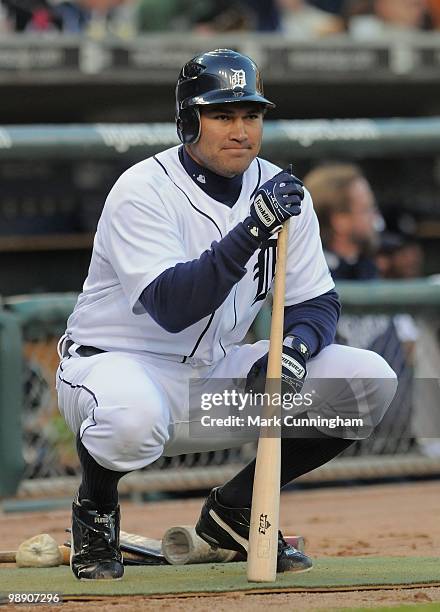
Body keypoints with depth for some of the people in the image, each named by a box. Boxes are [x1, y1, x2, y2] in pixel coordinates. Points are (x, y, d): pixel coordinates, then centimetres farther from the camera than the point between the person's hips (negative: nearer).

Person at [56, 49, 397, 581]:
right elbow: (171, 308, -31)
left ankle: (235, 509, 8)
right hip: (120, 361, -6)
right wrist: (251, 231, -38)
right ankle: (95, 510, -5)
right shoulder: (144, 191, -19)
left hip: (218, 375, 6)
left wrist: (292, 348, -20)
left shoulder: (279, 192, 0)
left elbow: (316, 301, 3)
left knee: (370, 381, -8)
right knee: (133, 419, -43)